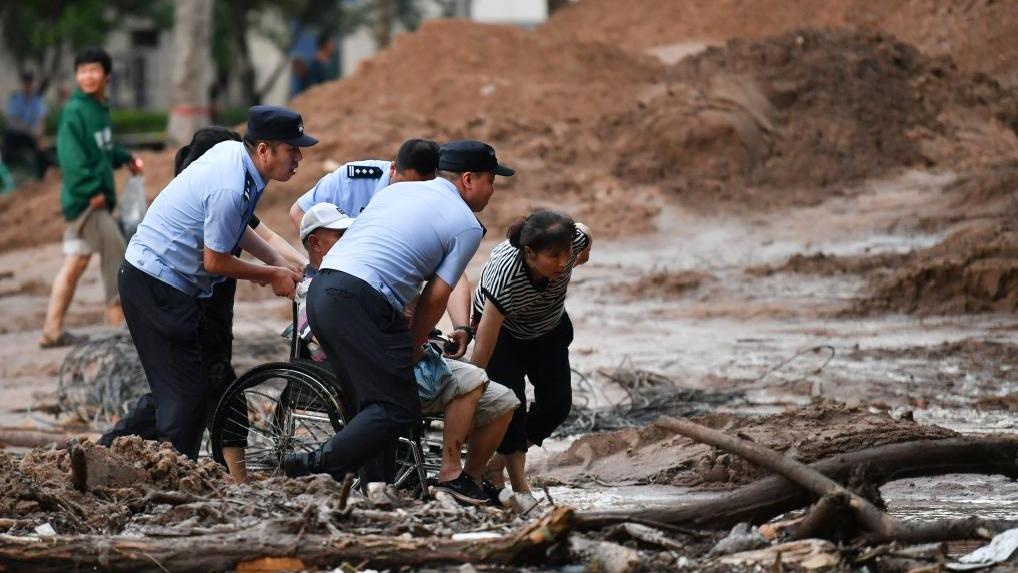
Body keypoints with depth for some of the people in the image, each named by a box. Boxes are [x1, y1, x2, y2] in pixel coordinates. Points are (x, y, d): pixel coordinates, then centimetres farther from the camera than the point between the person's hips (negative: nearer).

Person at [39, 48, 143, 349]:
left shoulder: (100, 110, 14)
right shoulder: (74, 112, -14)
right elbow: (71, 157, -21)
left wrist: (125, 158, 11)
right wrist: (91, 191, -24)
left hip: (98, 199, 9)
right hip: (85, 200, -9)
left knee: (75, 263, 10)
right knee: (116, 255, -9)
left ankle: (52, 330, 14)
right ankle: (119, 323, -3)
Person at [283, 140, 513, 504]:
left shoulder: (396, 190, 25)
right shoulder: (467, 226, 5)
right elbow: (436, 296, 0)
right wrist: (414, 348, 14)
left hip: (321, 288, 8)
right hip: (361, 300, -8)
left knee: (369, 398, 16)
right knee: (398, 409, -5)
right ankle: (318, 466, -16)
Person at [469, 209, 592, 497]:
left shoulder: (572, 239, -35)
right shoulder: (504, 273, -46)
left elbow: (585, 232, -5)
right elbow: (483, 352, -43)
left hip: (549, 328, 5)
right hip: (502, 326, -5)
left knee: (557, 403, -7)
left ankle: (499, 462, 10)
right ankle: (518, 483, -16)